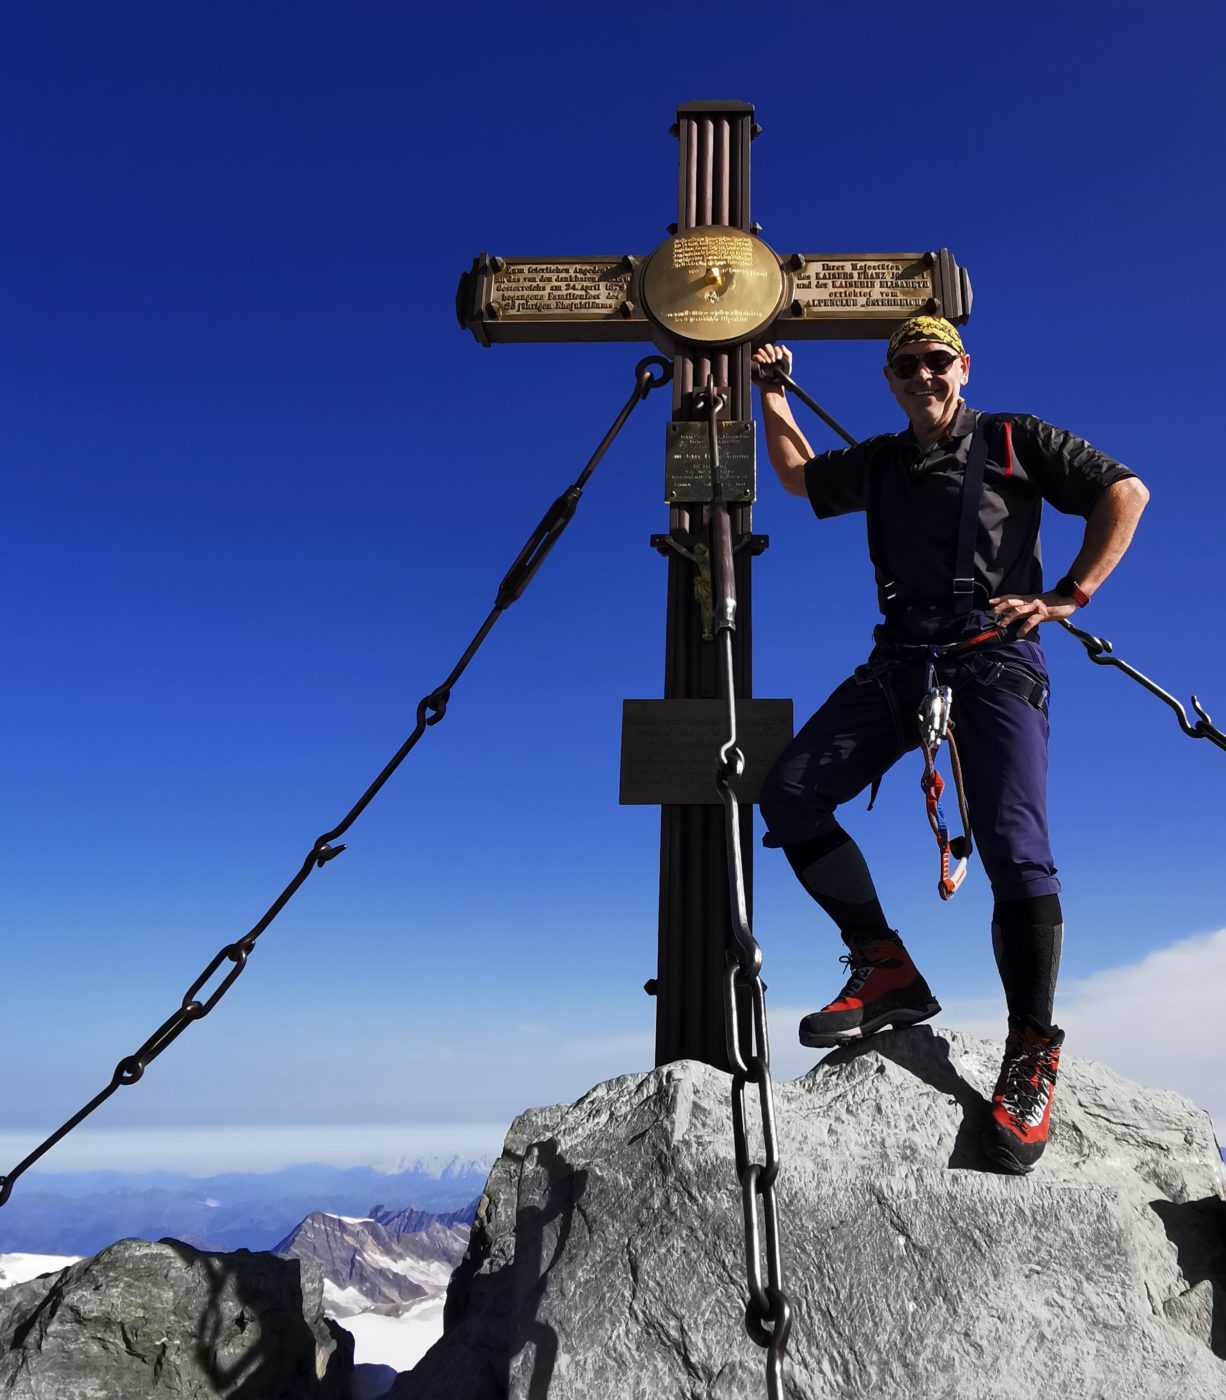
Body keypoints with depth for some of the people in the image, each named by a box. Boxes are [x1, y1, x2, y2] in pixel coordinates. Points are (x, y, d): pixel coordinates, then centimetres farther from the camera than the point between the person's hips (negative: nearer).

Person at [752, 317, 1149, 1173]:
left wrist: (1072, 594, -3)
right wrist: (772, 394, 32)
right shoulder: (880, 463, 23)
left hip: (995, 657, -4)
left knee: (1015, 852, -20)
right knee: (788, 795, -13)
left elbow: (1124, 492, 7)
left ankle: (1032, 1054, -8)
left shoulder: (1014, 440, 10)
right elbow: (799, 475, 39)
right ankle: (887, 970, -3)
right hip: (901, 660, 5)